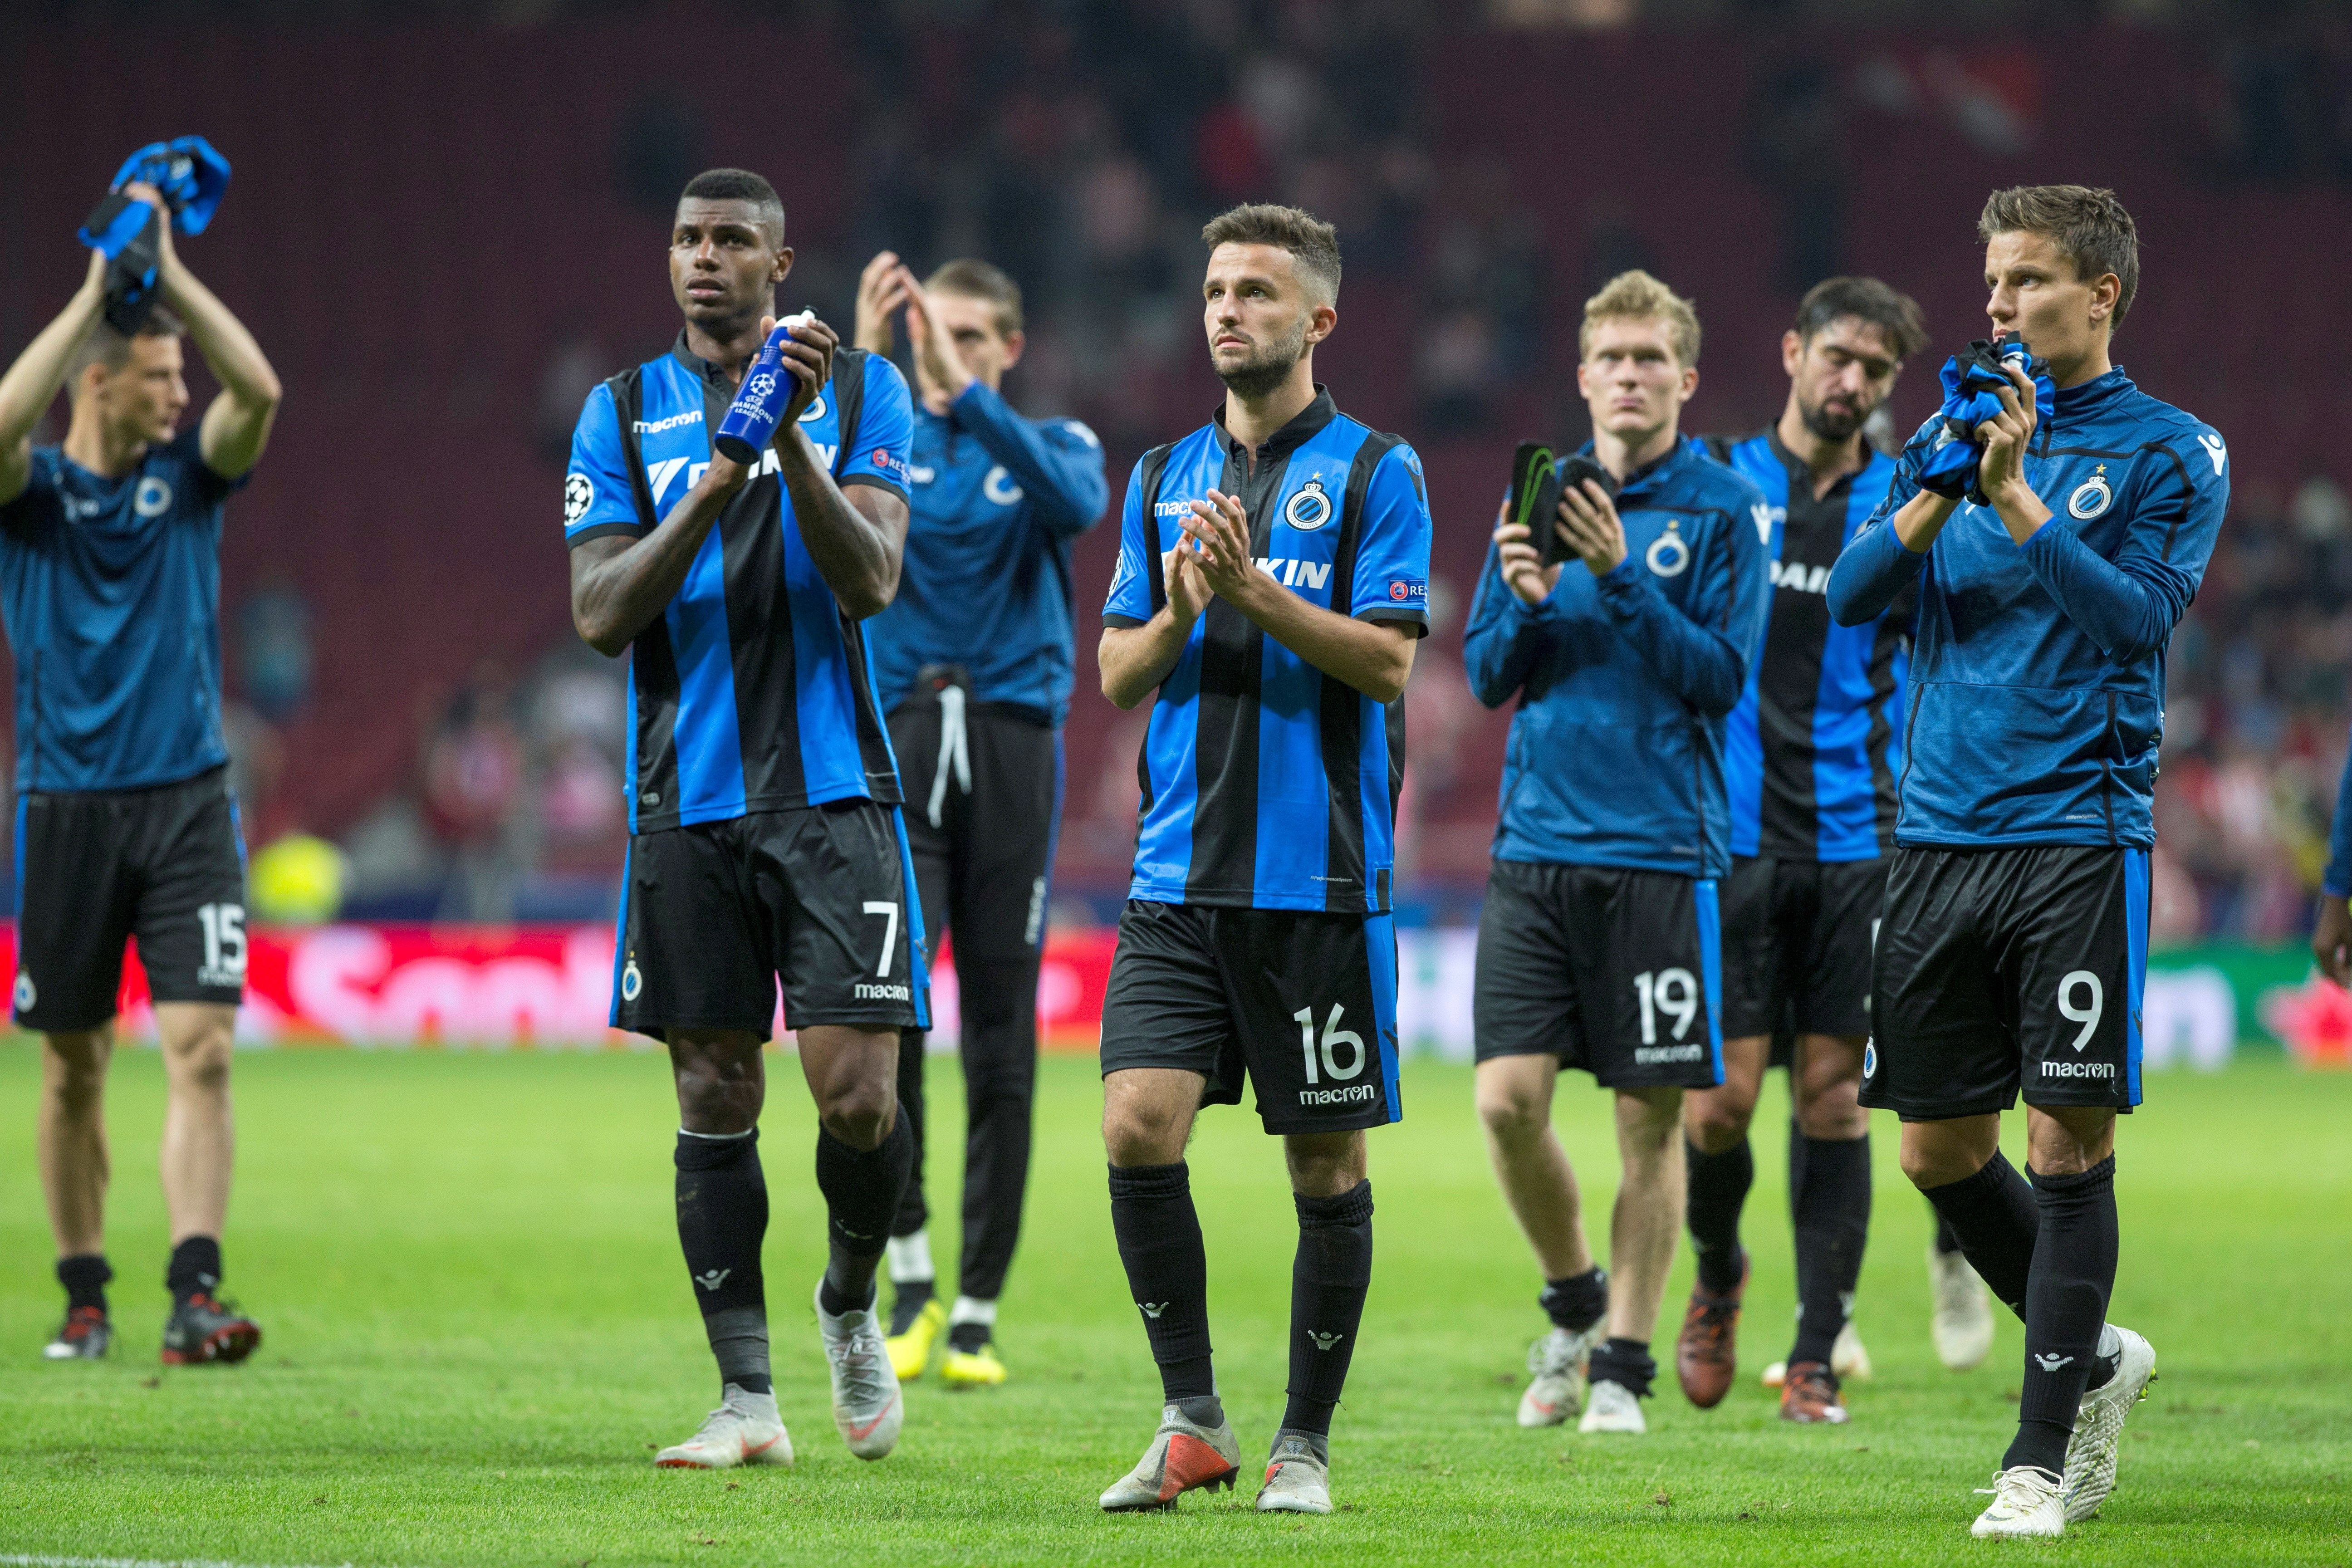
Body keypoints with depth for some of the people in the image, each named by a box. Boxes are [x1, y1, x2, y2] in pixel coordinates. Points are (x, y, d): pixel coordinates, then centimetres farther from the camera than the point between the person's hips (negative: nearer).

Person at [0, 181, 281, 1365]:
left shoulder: (189, 475, 7)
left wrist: (169, 271, -10)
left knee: (200, 1044, -13)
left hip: (187, 800, 1)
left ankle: (194, 1295, -20)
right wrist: (97, 293, -20)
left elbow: (259, 390, -10)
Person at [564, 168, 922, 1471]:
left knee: (856, 1094, -9)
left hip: (831, 791, -2)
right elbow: (600, 615, -2)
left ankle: (850, 1305, 20)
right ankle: (747, 1401, 9)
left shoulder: (859, 390, 4)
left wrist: (795, 441, -20)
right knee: (714, 1102, 3)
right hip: (688, 805, 2)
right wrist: (706, 497, -16)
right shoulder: (624, 413, 7)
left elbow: (871, 580, -7)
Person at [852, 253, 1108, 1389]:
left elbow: (1074, 502, -16)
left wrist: (967, 394, -25)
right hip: (897, 745, -1)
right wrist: (864, 366, -26)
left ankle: (977, 1315, 8)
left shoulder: (1050, 446, 9)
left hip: (1013, 743, 1)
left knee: (1001, 1040, 1)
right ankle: (909, 1275, -5)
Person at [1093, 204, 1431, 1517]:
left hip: (1322, 877, -4)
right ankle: (1193, 1421, 1)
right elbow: (1119, 676, 12)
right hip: (1182, 870, 4)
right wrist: (1179, 609, -8)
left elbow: (1388, 660, -10)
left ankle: (1306, 1444, 14)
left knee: (1327, 1163, 2)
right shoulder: (1164, 479, 13)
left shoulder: (1376, 472, -1)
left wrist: (1252, 588, -19)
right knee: (1139, 1125, -11)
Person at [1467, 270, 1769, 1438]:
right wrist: (1525, 600, -9)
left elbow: (1721, 677, -9)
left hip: (1662, 851, -3)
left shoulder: (1723, 509, -1)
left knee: (1652, 1116, 1)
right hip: (1536, 846, 3)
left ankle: (1623, 1362, 12)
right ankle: (1571, 1299, 18)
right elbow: (1488, 677, 11)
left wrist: (1619, 577, -18)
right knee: (1509, 1100, -6)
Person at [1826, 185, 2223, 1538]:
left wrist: (2018, 499, -17)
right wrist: (1944, 489, -12)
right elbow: (1853, 595, 3)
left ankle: (2043, 1455, -1)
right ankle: (2095, 1359, 28)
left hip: (2079, 839, -5)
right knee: (1941, 1147, 7)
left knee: (2069, 1144, -6)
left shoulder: (2170, 453, 0)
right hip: (1941, 839, 5)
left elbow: (2141, 618, -12)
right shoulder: (1956, 436, 13)